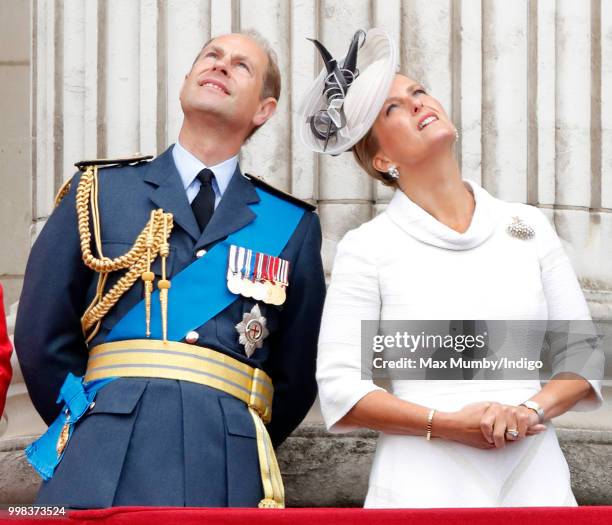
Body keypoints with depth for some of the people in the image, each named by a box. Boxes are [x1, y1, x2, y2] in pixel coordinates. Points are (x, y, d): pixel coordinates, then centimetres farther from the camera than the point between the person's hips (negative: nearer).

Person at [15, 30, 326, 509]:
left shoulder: (292, 225, 11)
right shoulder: (99, 191, 10)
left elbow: (295, 376, 14)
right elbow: (42, 338, 8)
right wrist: (85, 434, 9)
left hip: (227, 473, 1)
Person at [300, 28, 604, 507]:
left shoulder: (528, 226, 5)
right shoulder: (366, 248, -3)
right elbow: (341, 391, -6)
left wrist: (531, 409, -11)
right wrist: (448, 424, -16)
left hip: (536, 476, 3)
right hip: (426, 483, -2)